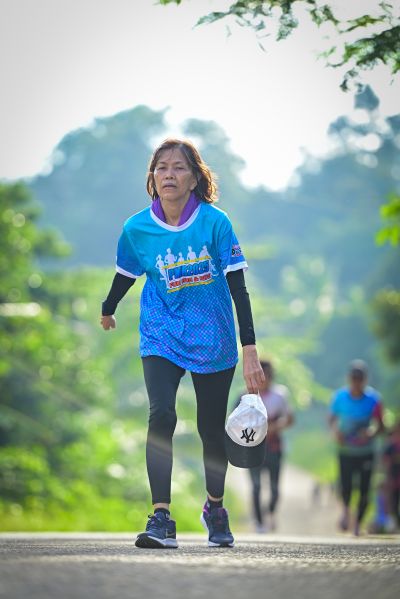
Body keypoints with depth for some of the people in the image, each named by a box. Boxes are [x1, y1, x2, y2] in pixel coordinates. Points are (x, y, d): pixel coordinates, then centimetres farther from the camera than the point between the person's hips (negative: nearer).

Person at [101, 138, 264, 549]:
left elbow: (237, 288, -11)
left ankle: (215, 506, 34)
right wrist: (108, 310, 29)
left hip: (213, 341, 0)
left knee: (211, 429, 8)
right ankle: (161, 518, -19)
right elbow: (125, 275, 13)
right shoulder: (136, 229, -8)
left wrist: (250, 349, -15)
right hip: (161, 337, 0)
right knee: (161, 415, -21)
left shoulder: (215, 222, -13)